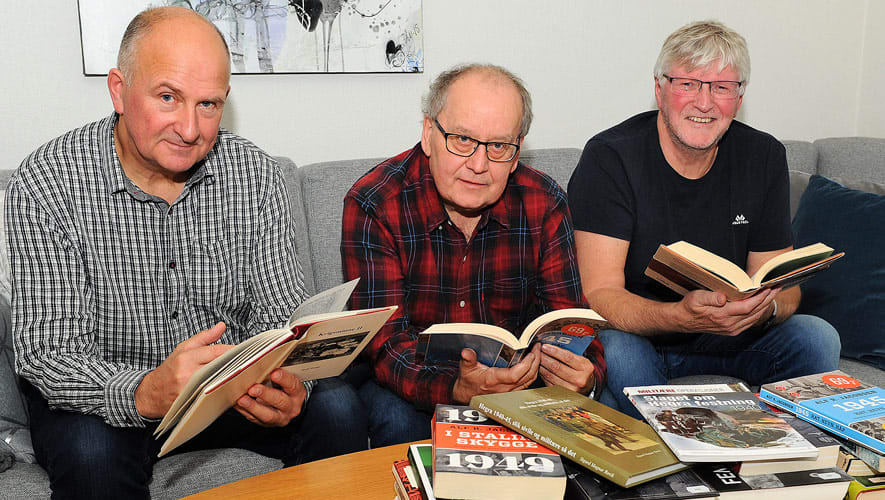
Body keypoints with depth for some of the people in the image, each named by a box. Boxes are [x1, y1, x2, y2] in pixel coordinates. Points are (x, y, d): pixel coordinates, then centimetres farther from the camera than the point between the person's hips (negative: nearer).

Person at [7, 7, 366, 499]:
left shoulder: (256, 173, -8)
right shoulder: (46, 183, -15)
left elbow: (283, 318, -8)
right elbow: (47, 354, -20)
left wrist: (289, 384, -32)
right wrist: (145, 394, -41)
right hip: (107, 393, -2)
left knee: (338, 410, -21)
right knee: (91, 451, -34)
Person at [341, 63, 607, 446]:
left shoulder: (543, 203, -7)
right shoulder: (372, 206, -17)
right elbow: (386, 339, -23)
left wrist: (584, 373, -31)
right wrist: (457, 388, -43)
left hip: (515, 378, 3)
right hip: (411, 383, -2)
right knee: (398, 418, -33)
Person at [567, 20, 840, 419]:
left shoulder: (764, 158, -4)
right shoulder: (609, 158, -19)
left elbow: (783, 283, -1)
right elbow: (598, 294, -25)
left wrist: (767, 306, -27)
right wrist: (681, 316, -43)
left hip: (729, 341, 4)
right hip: (636, 336, -4)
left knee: (817, 338, -17)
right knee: (615, 351, -36)